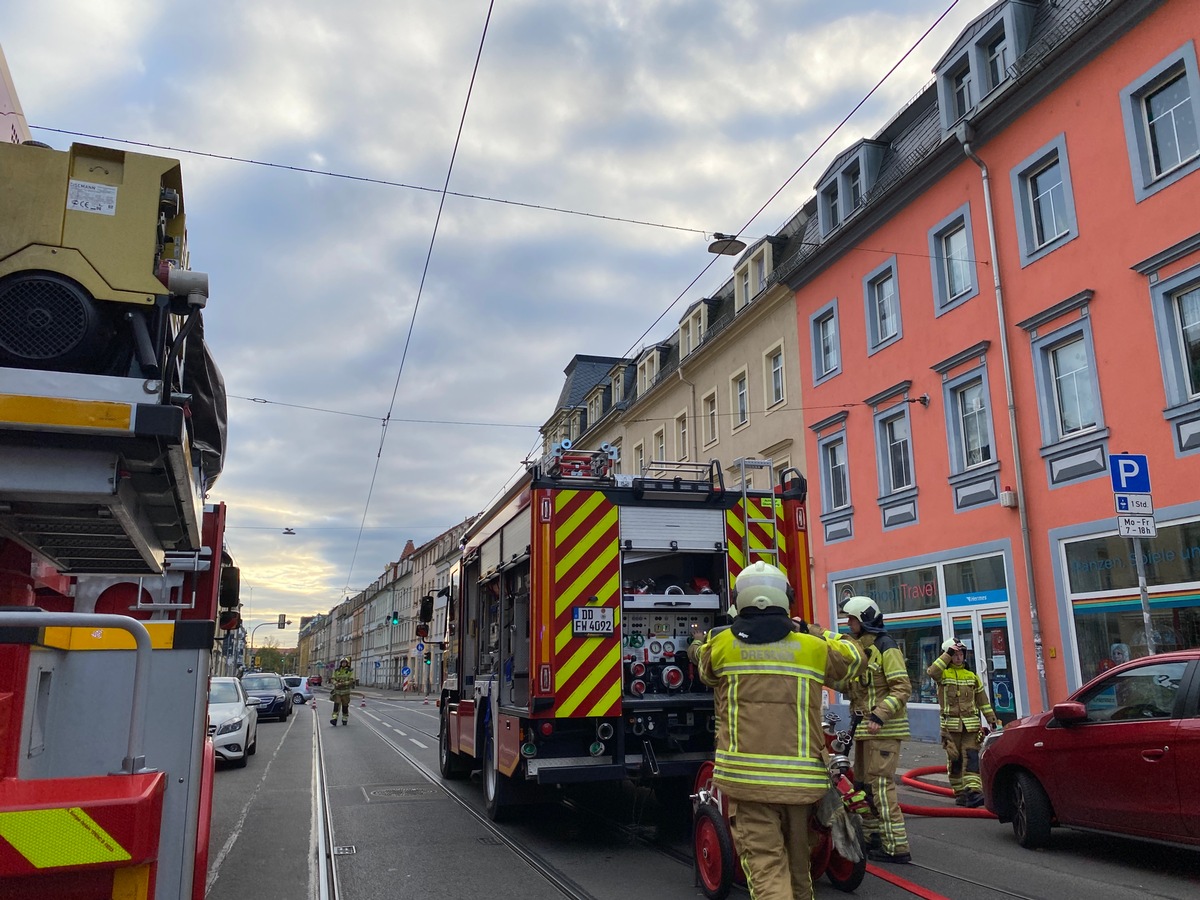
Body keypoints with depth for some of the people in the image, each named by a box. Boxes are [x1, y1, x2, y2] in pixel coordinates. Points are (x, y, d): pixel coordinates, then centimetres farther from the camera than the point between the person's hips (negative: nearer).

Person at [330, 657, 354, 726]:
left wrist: (342, 684, -20)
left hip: (345, 691, -1)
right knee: (336, 705, -12)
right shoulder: (336, 671, 7)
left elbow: (351, 681, -9)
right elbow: (333, 679, 4)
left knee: (345, 706, 6)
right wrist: (336, 684, -18)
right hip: (337, 691, 1)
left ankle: (345, 719, 19)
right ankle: (334, 720, -19)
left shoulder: (350, 671, -1)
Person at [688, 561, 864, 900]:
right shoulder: (812, 648, 1)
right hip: (800, 778, 2)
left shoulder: (720, 645, -1)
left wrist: (698, 645, 42)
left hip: (747, 777, -2)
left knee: (766, 864, -1)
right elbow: (853, 657, 20)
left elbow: (705, 670, 21)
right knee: (797, 861, 21)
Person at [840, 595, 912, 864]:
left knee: (881, 784, -11)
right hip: (863, 727, 10)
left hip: (883, 728, -10)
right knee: (864, 782, 16)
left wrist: (880, 714, -26)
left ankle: (896, 846, -6)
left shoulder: (885, 647, -12)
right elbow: (848, 686, 17)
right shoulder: (857, 648, 16)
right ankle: (872, 837, 26)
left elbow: (902, 688, -18)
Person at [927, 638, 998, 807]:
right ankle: (960, 794, 13)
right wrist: (947, 655, -18)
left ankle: (973, 792, -15)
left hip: (971, 724, 2)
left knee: (971, 758, -9)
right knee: (954, 760, 3)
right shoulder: (943, 674, 1)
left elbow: (982, 700, 19)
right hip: (951, 725, -2)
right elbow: (932, 672, -24)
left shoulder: (972, 676, 14)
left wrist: (992, 719, 15)